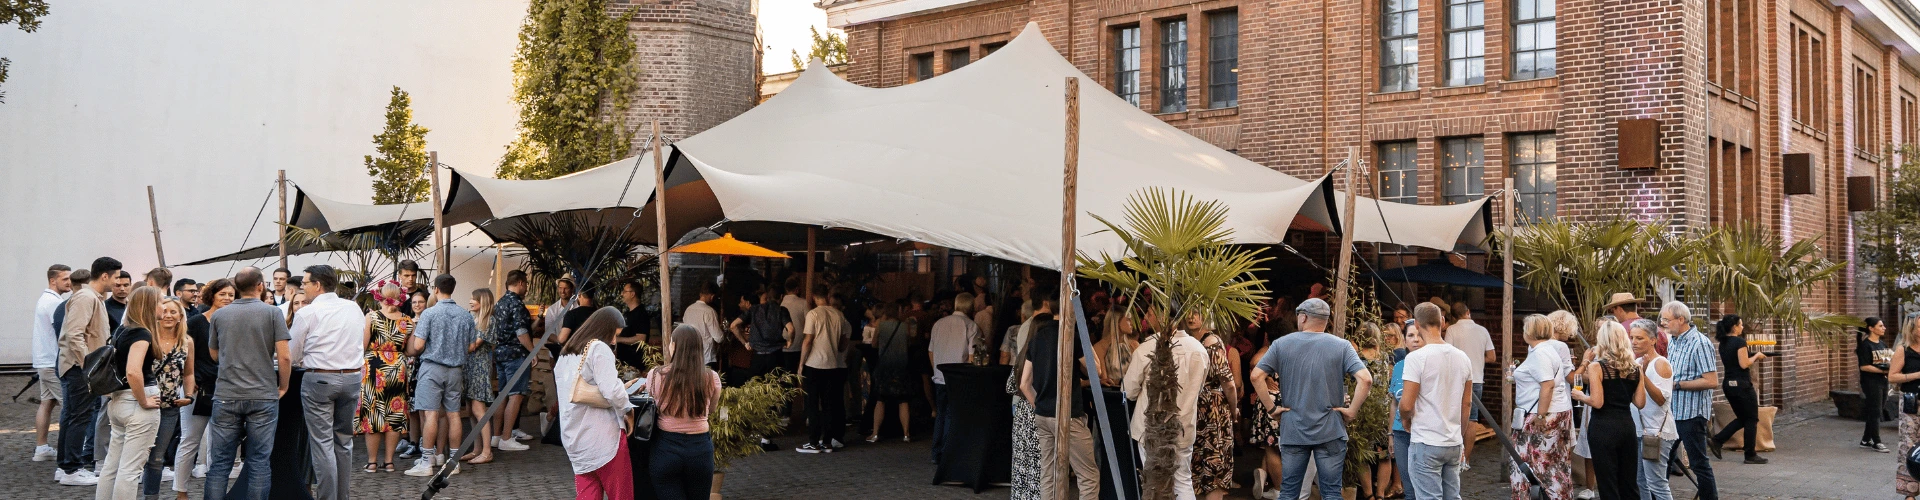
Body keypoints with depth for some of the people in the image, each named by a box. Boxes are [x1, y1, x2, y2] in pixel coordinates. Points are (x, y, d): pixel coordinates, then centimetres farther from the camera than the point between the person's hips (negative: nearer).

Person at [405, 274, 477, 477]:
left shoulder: (429, 314, -9)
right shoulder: (466, 315, 5)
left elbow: (417, 346, -11)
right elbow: (471, 346, 9)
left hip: (432, 367, -4)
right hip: (456, 369, 4)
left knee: (430, 413, -4)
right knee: (453, 414, 8)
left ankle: (427, 461, -4)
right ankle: (454, 460, 11)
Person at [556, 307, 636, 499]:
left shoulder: (566, 354, 17)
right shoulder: (599, 348, -10)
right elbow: (611, 391, -21)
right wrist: (626, 410, -3)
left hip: (574, 438, 8)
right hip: (601, 437, -8)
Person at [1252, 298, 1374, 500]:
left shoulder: (1282, 344, 0)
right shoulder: (1341, 346, -2)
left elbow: (1257, 376, -6)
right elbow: (1365, 379, -14)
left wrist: (1271, 407, 1)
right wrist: (1352, 411, -5)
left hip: (1292, 430, 1)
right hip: (1330, 431, -1)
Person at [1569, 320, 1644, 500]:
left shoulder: (1596, 366, -9)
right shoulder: (1635, 368, 6)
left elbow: (1597, 402, -16)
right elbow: (1640, 402, 6)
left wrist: (1580, 396, 2)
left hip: (1604, 427, -5)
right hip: (1627, 425, 5)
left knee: (1608, 485, 0)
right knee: (1629, 484, 13)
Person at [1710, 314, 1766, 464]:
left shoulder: (1723, 343, 10)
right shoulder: (1739, 342, -15)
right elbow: (1744, 364, -19)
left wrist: (1754, 356, 14)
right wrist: (1756, 356, -3)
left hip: (1728, 384, 8)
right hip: (1741, 384, -8)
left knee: (1742, 418, 18)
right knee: (1751, 419, 4)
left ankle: (1718, 440, 5)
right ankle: (1750, 454, 8)